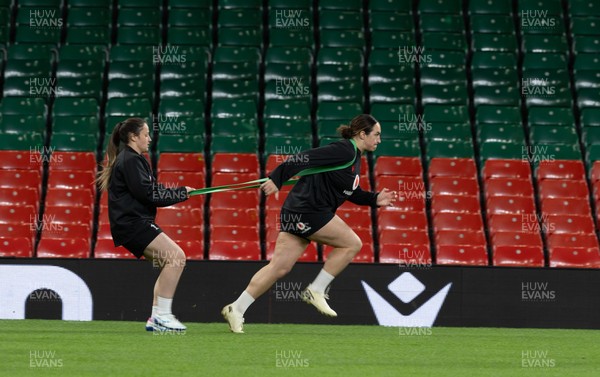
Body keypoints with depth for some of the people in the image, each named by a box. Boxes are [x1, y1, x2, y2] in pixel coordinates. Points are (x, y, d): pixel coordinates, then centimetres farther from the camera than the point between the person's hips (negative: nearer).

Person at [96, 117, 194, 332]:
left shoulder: (129, 159, 22)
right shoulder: (131, 160, -10)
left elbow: (151, 190, 18)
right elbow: (147, 194, -16)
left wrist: (179, 193, 5)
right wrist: (180, 194, -7)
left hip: (134, 225, 11)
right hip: (133, 224, -11)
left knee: (170, 264, 10)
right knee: (176, 257, -18)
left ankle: (156, 318, 9)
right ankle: (162, 315, -19)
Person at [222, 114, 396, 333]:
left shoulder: (354, 157, 18)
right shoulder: (345, 151, -14)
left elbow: (352, 193, 27)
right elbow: (305, 158, -21)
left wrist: (375, 199, 12)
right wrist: (276, 179, -25)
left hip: (297, 212, 10)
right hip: (307, 210, -10)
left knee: (279, 268, 4)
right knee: (352, 243, -3)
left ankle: (236, 309, 2)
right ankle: (316, 291, 0)